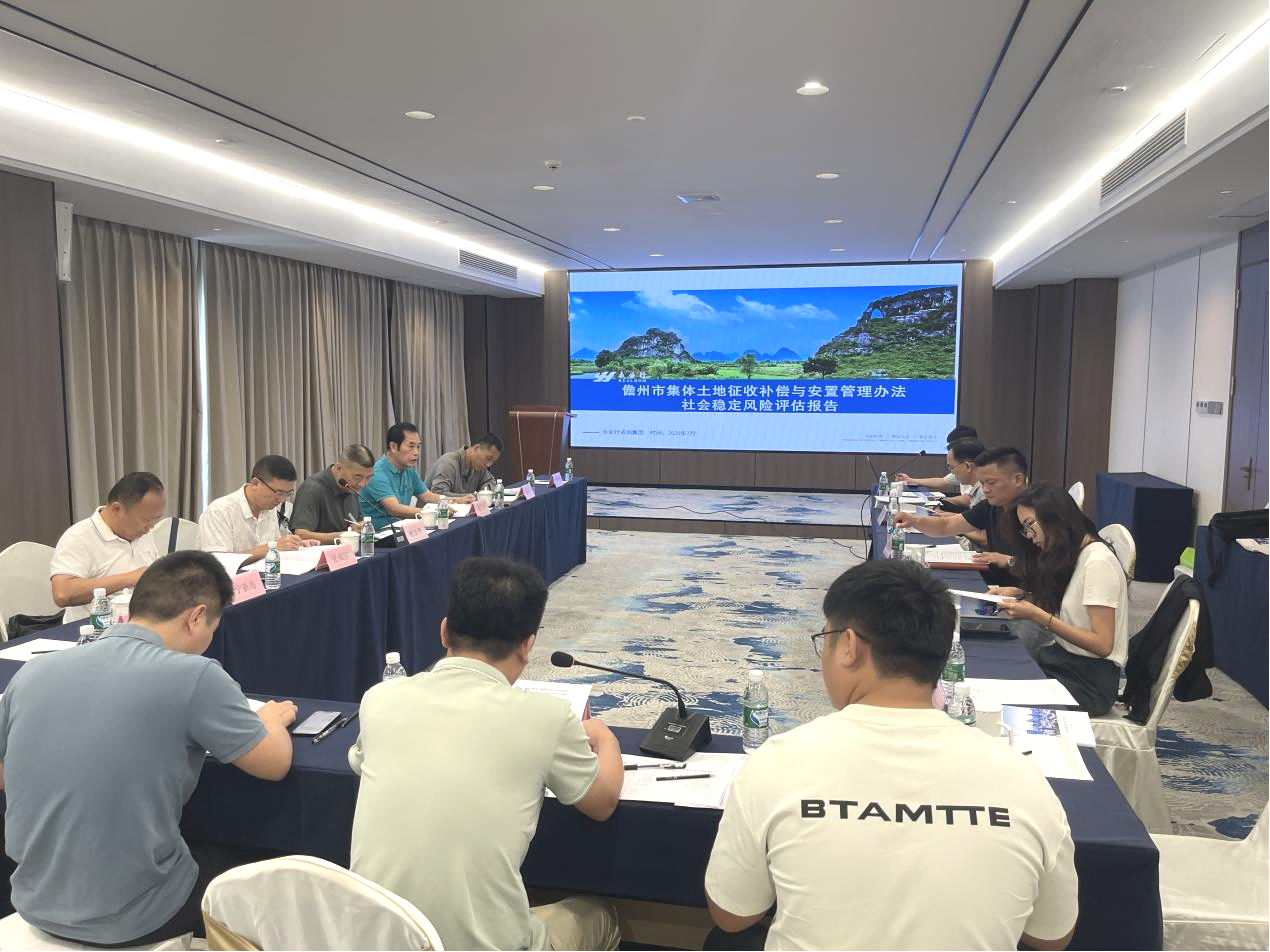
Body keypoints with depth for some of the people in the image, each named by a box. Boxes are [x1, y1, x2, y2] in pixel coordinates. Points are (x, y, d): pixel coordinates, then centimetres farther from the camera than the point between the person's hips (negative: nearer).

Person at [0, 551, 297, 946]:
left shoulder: (33, 671, -3)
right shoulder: (193, 676, -19)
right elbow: (275, 764, -7)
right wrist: (271, 719, 13)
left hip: (37, 905, 6)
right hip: (130, 918, -6)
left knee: (209, 856, 32)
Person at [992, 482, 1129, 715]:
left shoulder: (1097, 562, -18)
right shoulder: (1067, 555, 10)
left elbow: (1102, 644, -20)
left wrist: (1037, 616, -22)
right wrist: (1021, 596, -3)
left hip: (1091, 680, -8)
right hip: (1061, 657, 8)